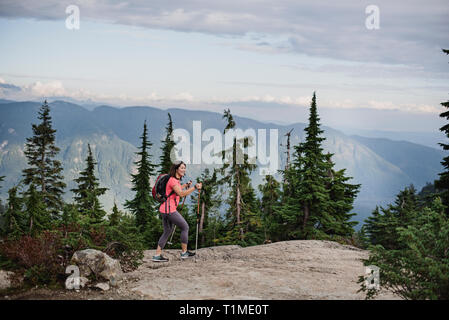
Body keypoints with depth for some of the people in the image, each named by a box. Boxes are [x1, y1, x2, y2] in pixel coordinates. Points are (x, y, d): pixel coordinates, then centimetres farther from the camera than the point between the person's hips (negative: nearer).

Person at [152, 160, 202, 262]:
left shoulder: (175, 180, 15)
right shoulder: (173, 180, -15)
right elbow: (181, 193, -27)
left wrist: (186, 185, 29)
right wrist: (194, 188, -28)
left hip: (164, 209, 10)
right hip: (169, 209, -10)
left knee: (167, 231, 13)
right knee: (185, 227, 1)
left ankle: (157, 255, 11)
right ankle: (184, 252, 8)